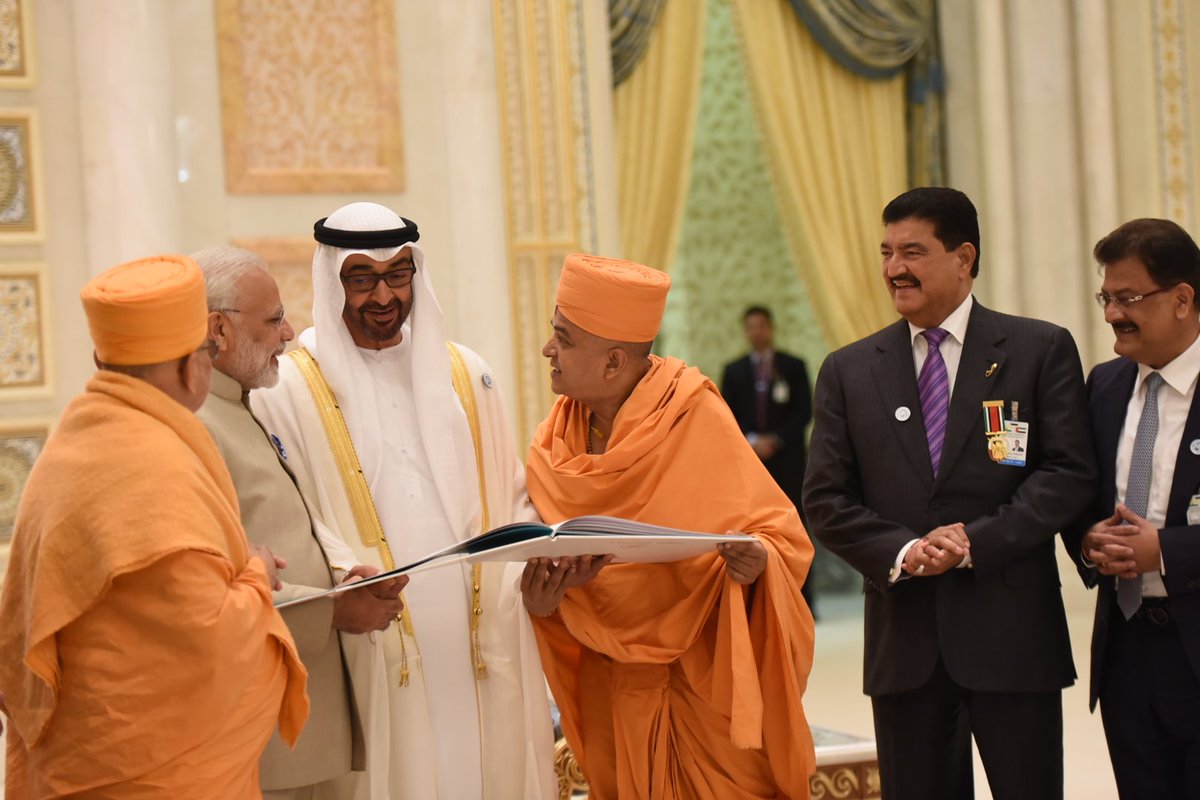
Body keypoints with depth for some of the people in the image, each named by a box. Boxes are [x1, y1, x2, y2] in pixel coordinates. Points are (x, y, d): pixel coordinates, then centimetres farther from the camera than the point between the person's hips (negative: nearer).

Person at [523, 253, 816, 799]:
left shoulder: (697, 420, -16)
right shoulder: (554, 444, -2)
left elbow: (783, 538, -12)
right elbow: (544, 556, 5)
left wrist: (755, 560, -34)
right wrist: (541, 593, -17)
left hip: (706, 684, -4)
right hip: (612, 696, 4)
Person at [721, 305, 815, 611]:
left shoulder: (793, 366, 7)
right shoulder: (734, 371, 12)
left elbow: (804, 412, 2)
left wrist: (775, 440, -8)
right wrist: (751, 441, -7)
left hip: (788, 459, -1)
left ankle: (802, 602, -2)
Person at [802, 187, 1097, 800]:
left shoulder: (1041, 351, 2)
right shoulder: (848, 371, 9)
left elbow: (1069, 473, -5)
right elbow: (825, 499, 5)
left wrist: (977, 542, -16)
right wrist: (900, 552, -12)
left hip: (1012, 632, -2)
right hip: (904, 637, 2)